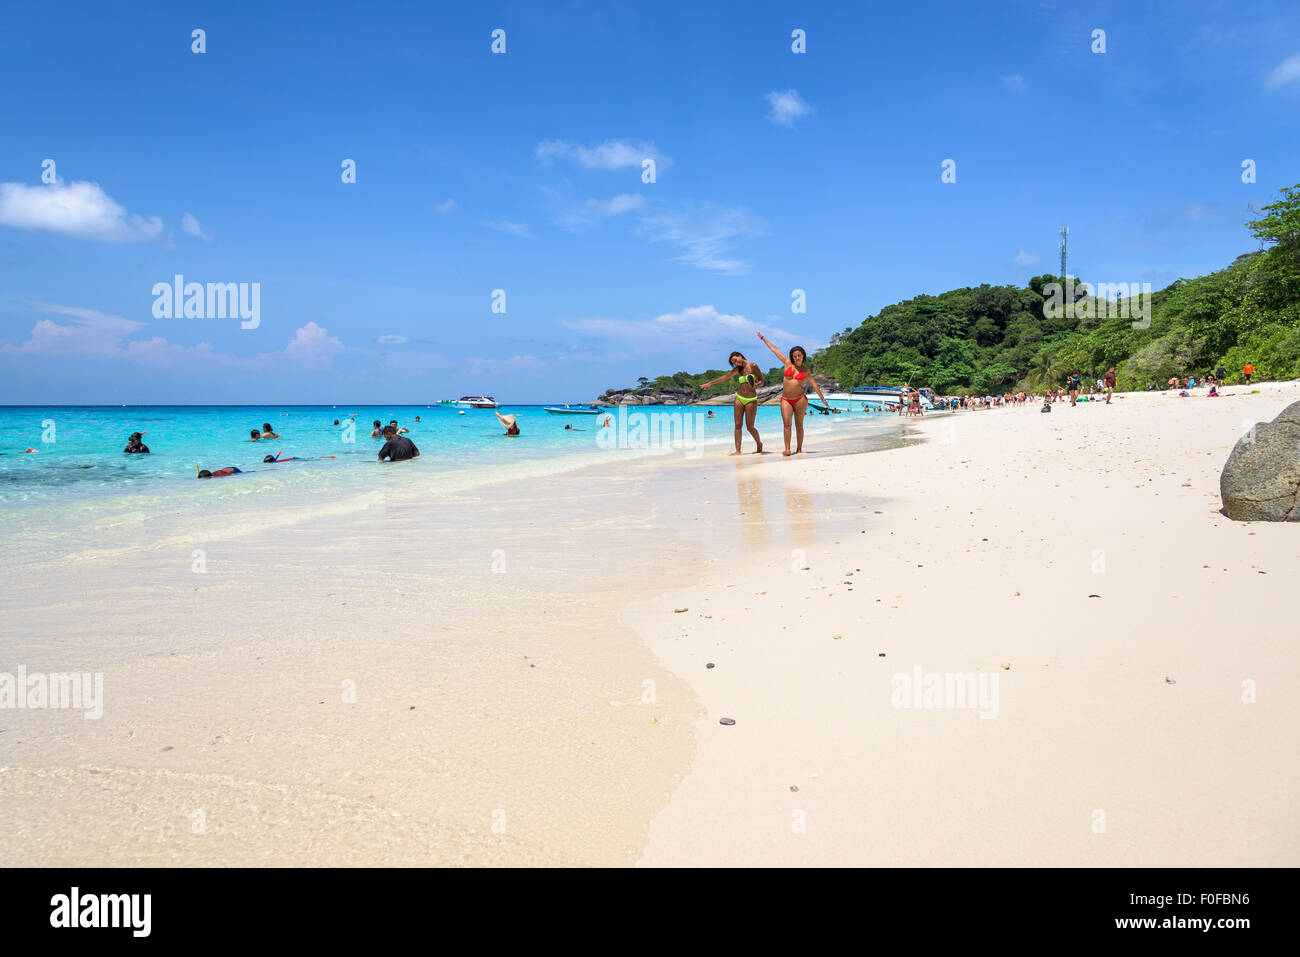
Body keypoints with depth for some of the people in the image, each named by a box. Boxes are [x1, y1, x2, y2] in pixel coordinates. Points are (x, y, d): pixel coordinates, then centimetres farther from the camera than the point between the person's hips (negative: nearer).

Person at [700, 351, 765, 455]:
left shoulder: (753, 366, -4)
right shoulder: (738, 369, 11)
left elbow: (761, 381, 0)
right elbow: (725, 377, 17)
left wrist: (756, 384, -22)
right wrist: (709, 383, 18)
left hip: (751, 400, -5)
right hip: (739, 398, 5)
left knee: (750, 427, -2)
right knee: (738, 425, -2)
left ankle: (759, 443, 25)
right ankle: (738, 450, -2)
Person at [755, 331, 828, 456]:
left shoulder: (805, 370, 8)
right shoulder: (788, 363, 7)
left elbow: (814, 384, 14)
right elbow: (774, 350, 12)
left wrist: (822, 398, 14)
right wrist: (762, 337, 19)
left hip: (800, 399, 0)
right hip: (786, 399, 0)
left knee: (799, 425, 2)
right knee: (787, 424, -12)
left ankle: (799, 449, 8)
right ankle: (787, 449, -15)